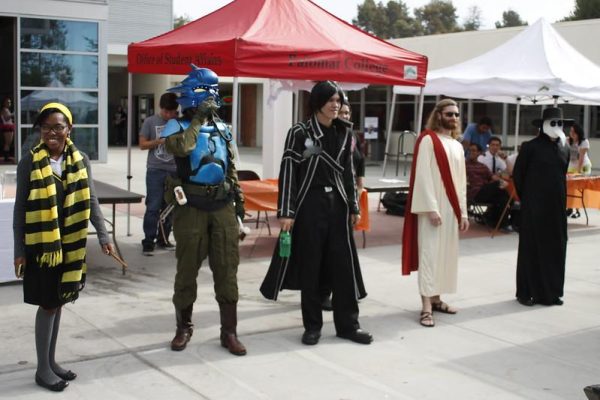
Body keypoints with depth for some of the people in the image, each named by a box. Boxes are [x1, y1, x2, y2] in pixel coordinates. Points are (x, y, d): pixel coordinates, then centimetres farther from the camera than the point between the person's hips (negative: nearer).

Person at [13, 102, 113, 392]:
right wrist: (19, 250, -6)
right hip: (40, 244, -4)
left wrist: (103, 236, -5)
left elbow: (90, 202, 3)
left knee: (58, 303, 13)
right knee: (47, 305, 1)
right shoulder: (29, 162, -7)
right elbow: (20, 208, -4)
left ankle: (51, 361, 27)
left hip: (70, 244, 4)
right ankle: (43, 369, 14)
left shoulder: (81, 161, 2)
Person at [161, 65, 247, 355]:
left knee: (227, 269, 3)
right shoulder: (177, 126, -2)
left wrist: (239, 199, 14)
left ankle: (229, 332, 11)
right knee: (187, 268, 6)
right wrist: (199, 119, -18)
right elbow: (180, 148, -26)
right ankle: (184, 327, 22)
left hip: (222, 205, 4)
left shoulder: (222, 128, 13)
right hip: (191, 207, -4)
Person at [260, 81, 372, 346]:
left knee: (344, 264, 4)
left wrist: (354, 207, 12)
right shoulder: (299, 132, -4)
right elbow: (288, 172, -8)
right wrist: (286, 211, -14)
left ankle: (348, 324, 15)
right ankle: (312, 326, 14)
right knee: (310, 266, 3)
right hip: (310, 204, -4)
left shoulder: (344, 133, 10)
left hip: (337, 204, 4)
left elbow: (348, 172, 15)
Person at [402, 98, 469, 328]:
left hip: (451, 208, 7)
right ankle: (426, 307, -7)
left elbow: (461, 180, 15)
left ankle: (435, 298, 20)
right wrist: (431, 208, -19)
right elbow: (423, 176, -14)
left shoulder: (457, 146, 14)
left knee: (446, 254, 10)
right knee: (430, 253, -8)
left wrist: (463, 212, 10)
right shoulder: (428, 139, -7)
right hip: (432, 208, -7)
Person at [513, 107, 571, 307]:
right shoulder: (530, 147, -6)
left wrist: (560, 197, 11)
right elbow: (517, 174, -2)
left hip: (556, 206, 5)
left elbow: (562, 175, 18)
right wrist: (526, 198, 1)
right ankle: (526, 292, 8)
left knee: (555, 247, 7)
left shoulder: (563, 149, 9)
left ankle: (550, 291, 17)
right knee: (531, 247, 0)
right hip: (534, 206, -5)